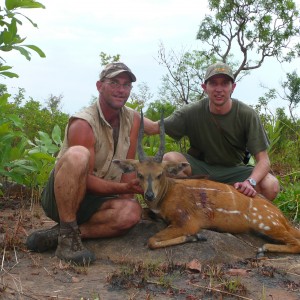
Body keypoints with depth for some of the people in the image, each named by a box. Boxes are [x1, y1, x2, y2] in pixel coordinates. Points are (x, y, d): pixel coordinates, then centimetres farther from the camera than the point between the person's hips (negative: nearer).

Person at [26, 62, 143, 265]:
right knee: (78, 155, -36)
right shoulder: (83, 124, -20)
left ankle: (58, 234, -17)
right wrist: (125, 188, -33)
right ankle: (67, 235, -26)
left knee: (132, 212, -26)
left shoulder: (133, 119, -1)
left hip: (93, 200, 6)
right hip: (59, 197, -5)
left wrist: (127, 197, -13)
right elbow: (85, 180, -24)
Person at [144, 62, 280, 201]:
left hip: (233, 170, 0)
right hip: (199, 167, 0)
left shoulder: (247, 115, -14)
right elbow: (154, 128, -8)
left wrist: (250, 182, -36)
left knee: (272, 186, -27)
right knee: (169, 159, -29)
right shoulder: (193, 112, -12)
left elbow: (263, 160, -16)